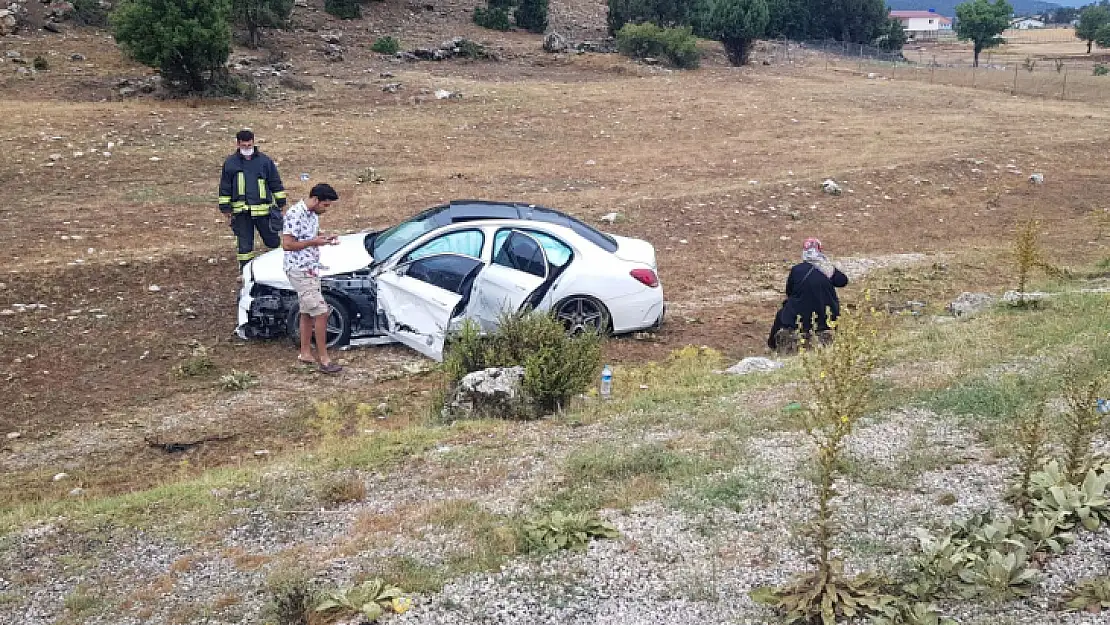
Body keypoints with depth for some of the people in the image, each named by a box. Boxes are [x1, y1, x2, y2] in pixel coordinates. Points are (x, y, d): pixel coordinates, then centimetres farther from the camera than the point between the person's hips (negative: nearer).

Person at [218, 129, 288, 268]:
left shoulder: (265, 161, 5)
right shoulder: (230, 163, 6)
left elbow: (276, 184, 10)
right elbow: (224, 189, 10)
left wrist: (280, 205, 8)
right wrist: (227, 211, 6)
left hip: (263, 210, 0)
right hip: (241, 212, 0)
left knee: (272, 241, 7)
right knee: (245, 246, 4)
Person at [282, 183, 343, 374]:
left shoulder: (313, 214, 9)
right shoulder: (295, 215, -20)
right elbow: (287, 244, -22)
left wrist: (324, 239, 5)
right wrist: (313, 242, -19)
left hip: (311, 269, 10)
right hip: (299, 270, -10)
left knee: (307, 312, 15)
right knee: (321, 312, -11)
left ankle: (305, 353, 25)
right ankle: (323, 359, -6)